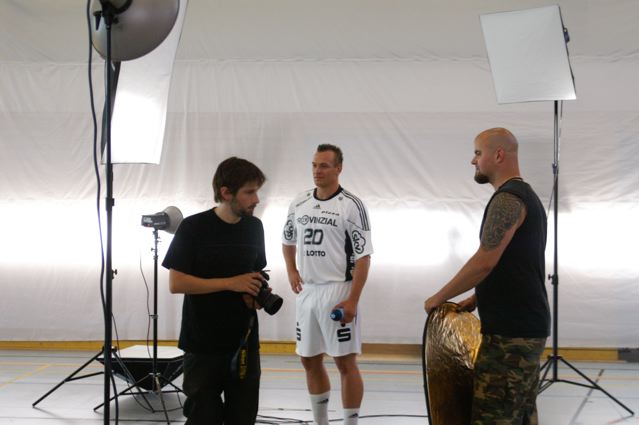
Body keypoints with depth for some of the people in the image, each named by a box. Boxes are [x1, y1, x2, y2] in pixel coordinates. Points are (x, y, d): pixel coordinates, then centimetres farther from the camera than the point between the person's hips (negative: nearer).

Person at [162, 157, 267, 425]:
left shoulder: (254, 227, 5)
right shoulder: (193, 228, -11)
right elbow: (176, 283, -13)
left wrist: (258, 294, -4)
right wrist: (231, 283, -18)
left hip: (245, 341, 4)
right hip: (202, 344, -4)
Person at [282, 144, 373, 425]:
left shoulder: (351, 205, -9)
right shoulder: (299, 203, 8)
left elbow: (363, 257, -11)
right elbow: (288, 240, 24)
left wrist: (353, 300, -18)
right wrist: (291, 271, 8)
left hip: (337, 292, -6)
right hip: (306, 292, 6)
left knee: (345, 363, -2)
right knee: (310, 361, 14)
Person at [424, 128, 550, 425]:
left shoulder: (507, 199, -15)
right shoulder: (525, 196, 18)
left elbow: (484, 262, -21)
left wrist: (439, 298, -10)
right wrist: (475, 300, 20)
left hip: (511, 331, -11)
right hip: (526, 325, 11)